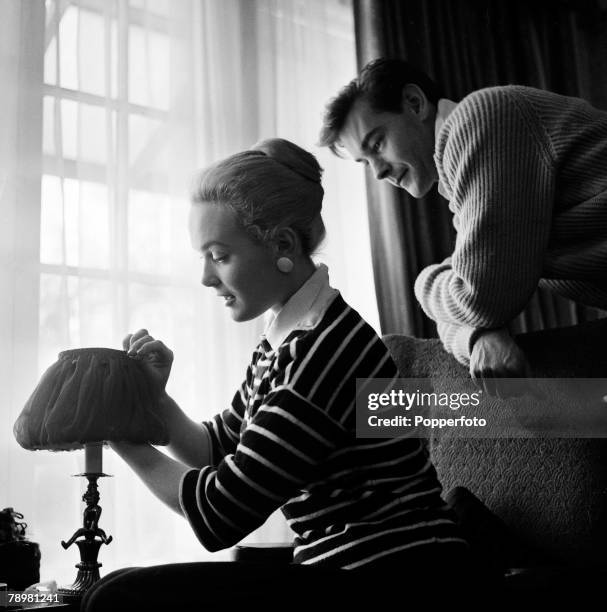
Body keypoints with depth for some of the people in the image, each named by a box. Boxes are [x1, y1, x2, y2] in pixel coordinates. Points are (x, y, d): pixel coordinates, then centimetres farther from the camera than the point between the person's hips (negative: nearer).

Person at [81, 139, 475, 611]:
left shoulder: (326, 351, -22)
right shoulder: (286, 342, 8)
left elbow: (219, 512, -17)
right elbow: (218, 451, 16)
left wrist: (121, 437, -6)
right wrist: (154, 396, -1)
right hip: (347, 567, 9)